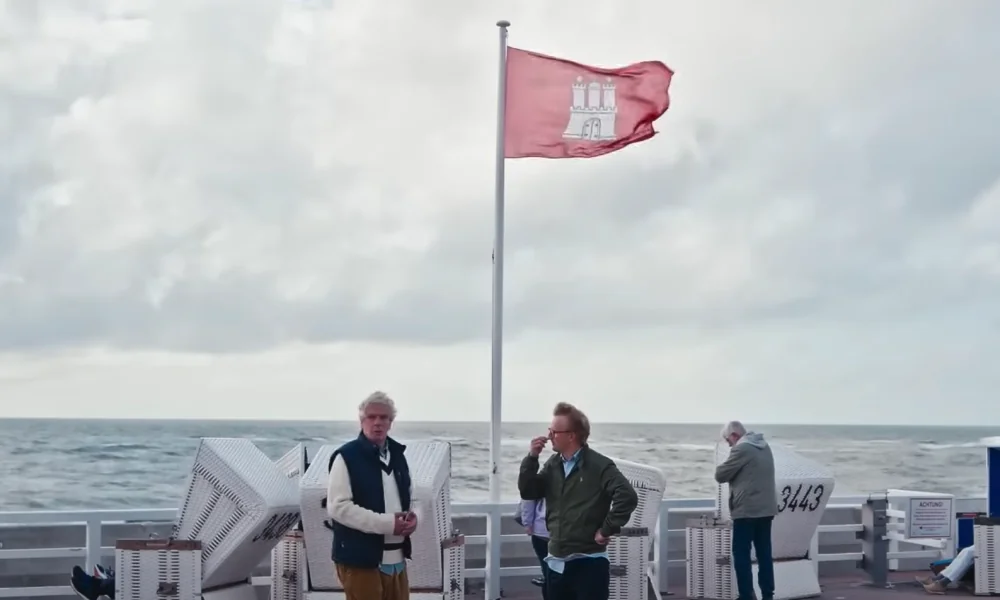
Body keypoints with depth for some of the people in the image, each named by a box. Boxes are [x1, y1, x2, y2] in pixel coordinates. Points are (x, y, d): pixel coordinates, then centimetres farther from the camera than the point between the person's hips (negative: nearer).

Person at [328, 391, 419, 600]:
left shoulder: (397, 455, 13)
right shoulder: (347, 457, -9)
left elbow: (410, 497, 24)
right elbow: (337, 507, -17)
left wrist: (412, 517, -1)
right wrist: (386, 523, -21)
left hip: (396, 558, 7)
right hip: (361, 559, -7)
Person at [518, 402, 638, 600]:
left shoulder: (599, 466, -12)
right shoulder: (553, 464, 10)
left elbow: (627, 497, -22)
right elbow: (528, 493, 9)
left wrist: (607, 530, -17)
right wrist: (531, 458, -2)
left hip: (589, 562, -7)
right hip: (557, 562, 7)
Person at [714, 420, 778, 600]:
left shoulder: (741, 448, -13)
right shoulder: (764, 446, 14)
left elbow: (720, 475, -10)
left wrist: (724, 467, 8)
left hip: (747, 510, -8)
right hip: (766, 509, 8)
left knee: (741, 554, -2)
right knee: (764, 553, 10)